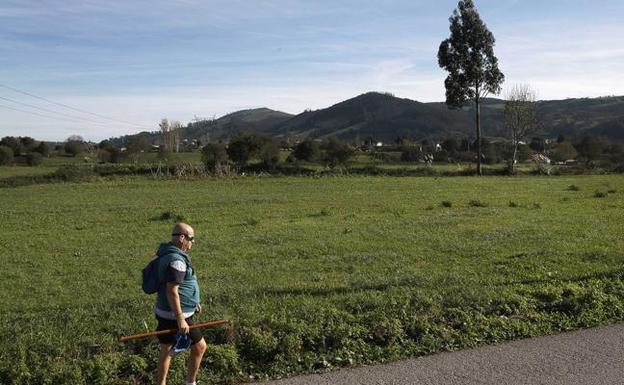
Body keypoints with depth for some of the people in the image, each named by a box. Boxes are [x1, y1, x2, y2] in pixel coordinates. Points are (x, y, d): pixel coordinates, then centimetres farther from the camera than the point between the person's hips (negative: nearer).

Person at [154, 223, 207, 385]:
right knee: (199, 346, 6)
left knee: (166, 350, 17)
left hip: (164, 313, 10)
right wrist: (180, 319, -25)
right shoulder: (176, 260, -23)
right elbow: (172, 291, -27)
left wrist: (192, 302, 24)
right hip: (175, 316, -10)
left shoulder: (168, 255, 9)